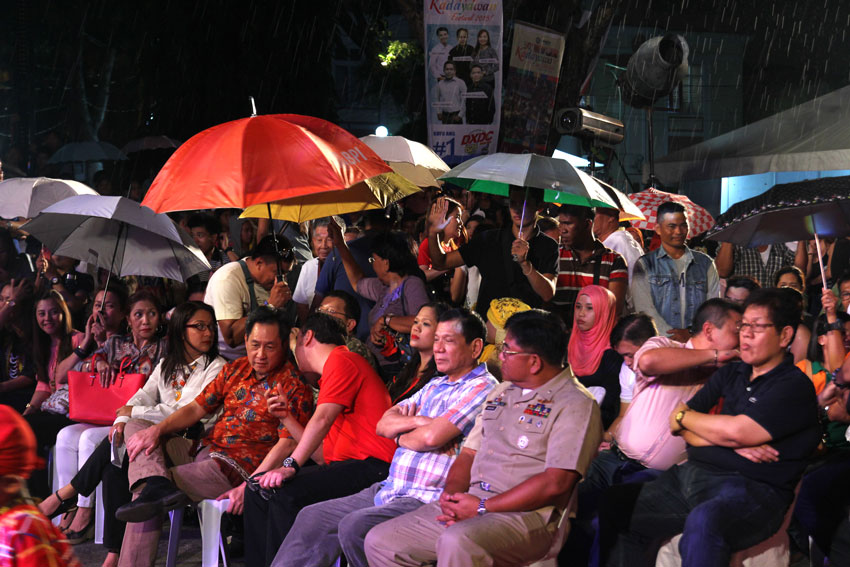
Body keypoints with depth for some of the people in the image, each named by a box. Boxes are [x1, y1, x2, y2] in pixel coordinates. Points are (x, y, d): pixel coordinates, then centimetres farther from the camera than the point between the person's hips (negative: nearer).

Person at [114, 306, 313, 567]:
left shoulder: (294, 386, -10)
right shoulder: (235, 369, 13)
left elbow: (287, 443, -18)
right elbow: (196, 408, 13)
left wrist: (250, 486, -30)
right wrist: (157, 429, -7)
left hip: (234, 468, -8)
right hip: (203, 451, 8)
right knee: (136, 426, -5)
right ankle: (156, 485, -31)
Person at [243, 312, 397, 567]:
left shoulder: (341, 360, -3)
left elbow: (322, 419, -19)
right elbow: (324, 457, 20)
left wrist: (291, 465, -25)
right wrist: (286, 417, 20)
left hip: (370, 467, -10)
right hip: (343, 465, 10)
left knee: (285, 492, -27)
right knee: (259, 489, 4)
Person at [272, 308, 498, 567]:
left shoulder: (482, 389, -10)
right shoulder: (435, 385, 19)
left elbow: (433, 436, -21)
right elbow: (384, 424, 13)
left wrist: (401, 437, 1)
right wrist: (418, 421, -7)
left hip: (427, 499, -9)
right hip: (389, 489, 9)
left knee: (354, 526, -29)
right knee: (312, 517, 5)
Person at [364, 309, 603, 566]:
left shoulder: (576, 405, -8)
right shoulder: (501, 393, 20)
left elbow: (555, 483, -17)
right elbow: (469, 453, 20)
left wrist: (483, 507, -15)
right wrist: (451, 493, -2)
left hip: (527, 516, -8)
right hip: (465, 506, 9)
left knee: (456, 542, -38)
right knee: (379, 541, 0)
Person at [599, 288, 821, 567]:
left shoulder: (795, 387, -4)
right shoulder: (729, 374, 19)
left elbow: (736, 431, -16)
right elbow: (679, 427, 12)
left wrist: (684, 416, 3)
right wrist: (733, 444, -7)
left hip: (750, 489, -8)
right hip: (691, 474, 8)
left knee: (703, 522, -40)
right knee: (614, 505, -5)